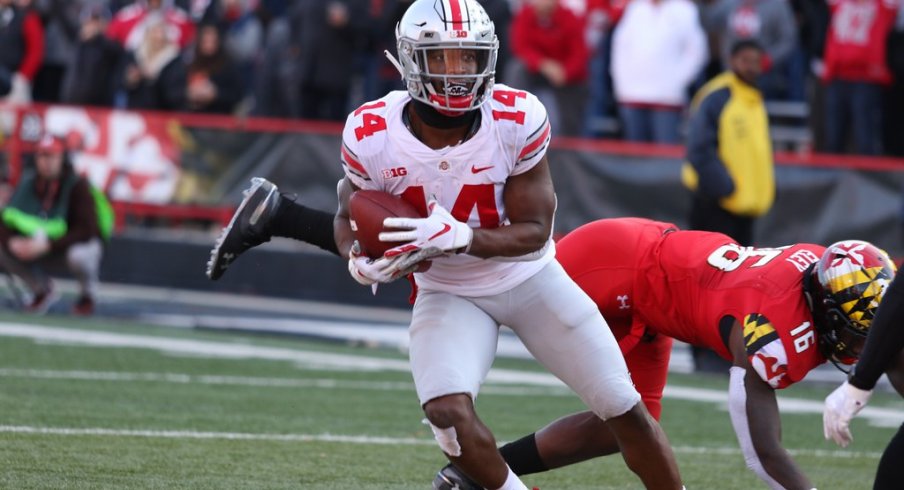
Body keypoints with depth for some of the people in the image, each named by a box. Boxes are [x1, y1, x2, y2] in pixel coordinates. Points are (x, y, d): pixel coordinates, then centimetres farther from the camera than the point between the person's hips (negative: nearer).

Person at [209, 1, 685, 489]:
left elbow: (536, 231, -19)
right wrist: (360, 260, -27)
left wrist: (462, 238, -38)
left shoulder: (516, 120, -25)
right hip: (448, 293, 0)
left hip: (530, 278, 0)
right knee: (447, 411, -26)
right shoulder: (373, 135, -22)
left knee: (625, 411, 0)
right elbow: (349, 219, -3)